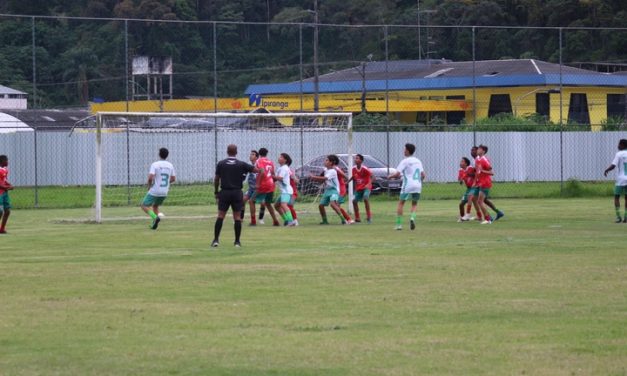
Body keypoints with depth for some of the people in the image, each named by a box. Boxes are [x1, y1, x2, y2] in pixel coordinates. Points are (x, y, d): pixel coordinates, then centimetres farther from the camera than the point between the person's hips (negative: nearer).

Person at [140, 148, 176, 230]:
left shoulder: (155, 165, -12)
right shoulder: (170, 166, 5)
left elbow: (150, 177, -22)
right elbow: (173, 178, 13)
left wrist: (149, 185, -4)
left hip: (154, 191, -6)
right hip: (164, 192, 6)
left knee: (144, 206, 4)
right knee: (155, 206, 26)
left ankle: (155, 217, -19)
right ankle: (154, 223, 13)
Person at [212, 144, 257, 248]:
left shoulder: (221, 164, 1)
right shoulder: (241, 164, -1)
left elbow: (216, 179, 4)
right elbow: (257, 170, 0)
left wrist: (216, 192, 13)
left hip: (224, 192, 0)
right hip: (237, 192, 0)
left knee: (220, 216, 3)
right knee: (237, 217, 4)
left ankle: (216, 239, -2)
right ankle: (237, 241, 3)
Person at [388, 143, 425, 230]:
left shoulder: (405, 161, -5)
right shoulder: (418, 161, 13)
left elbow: (397, 174, -11)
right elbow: (423, 175, 12)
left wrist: (390, 176, 8)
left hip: (407, 186, -5)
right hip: (417, 186, 5)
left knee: (401, 203, 9)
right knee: (414, 204, 19)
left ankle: (399, 224, 3)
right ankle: (412, 217, -10)